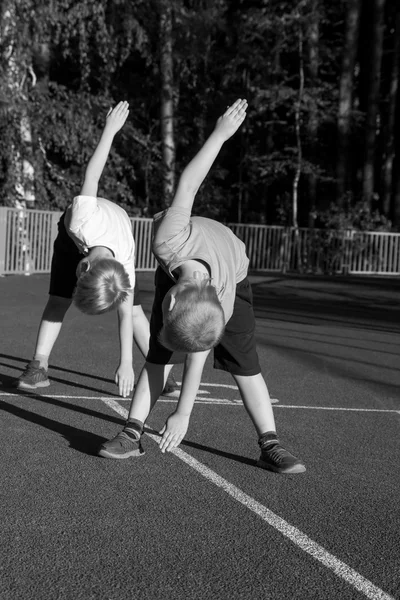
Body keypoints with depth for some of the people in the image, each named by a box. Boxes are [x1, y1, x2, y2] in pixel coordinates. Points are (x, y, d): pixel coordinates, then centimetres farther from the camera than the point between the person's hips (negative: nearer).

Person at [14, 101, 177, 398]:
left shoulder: (125, 267, -40)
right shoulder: (84, 218, -47)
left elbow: (126, 315, -29)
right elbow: (92, 175, -36)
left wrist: (126, 364, -29)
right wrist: (110, 129, -23)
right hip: (73, 234, 1)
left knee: (135, 309, -9)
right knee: (58, 299, -12)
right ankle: (39, 367, -7)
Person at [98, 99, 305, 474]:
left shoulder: (221, 303, -40)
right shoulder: (169, 239, -45)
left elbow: (196, 361, -27)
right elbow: (187, 185, -33)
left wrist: (182, 415, -19)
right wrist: (220, 134, -21)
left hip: (232, 274, -1)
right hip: (175, 270, 2)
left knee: (244, 361, -10)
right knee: (159, 355, -11)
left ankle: (270, 447, -6)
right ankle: (131, 435, -8)